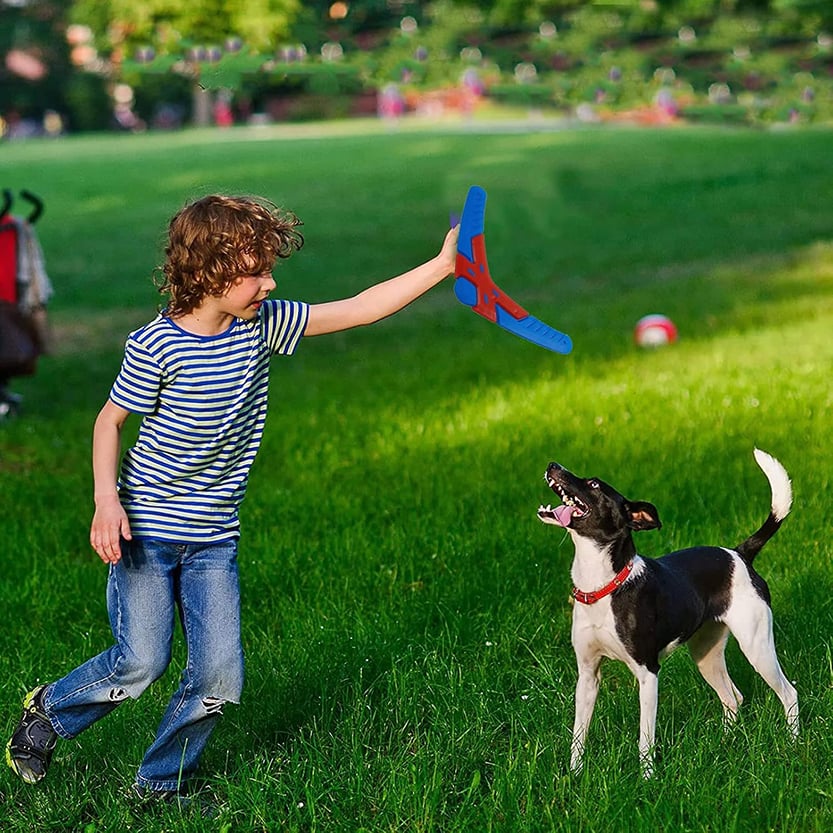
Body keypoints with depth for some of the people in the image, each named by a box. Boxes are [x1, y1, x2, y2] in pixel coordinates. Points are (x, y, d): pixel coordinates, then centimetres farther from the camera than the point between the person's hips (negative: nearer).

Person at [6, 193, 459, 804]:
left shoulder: (262, 325, -1)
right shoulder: (157, 345, -15)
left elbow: (357, 310, -1)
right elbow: (109, 421, -5)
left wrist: (442, 266, -6)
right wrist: (106, 499, -18)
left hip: (214, 538, 5)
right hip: (146, 528, -5)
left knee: (220, 674, -2)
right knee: (142, 662, -8)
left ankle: (161, 783, 18)